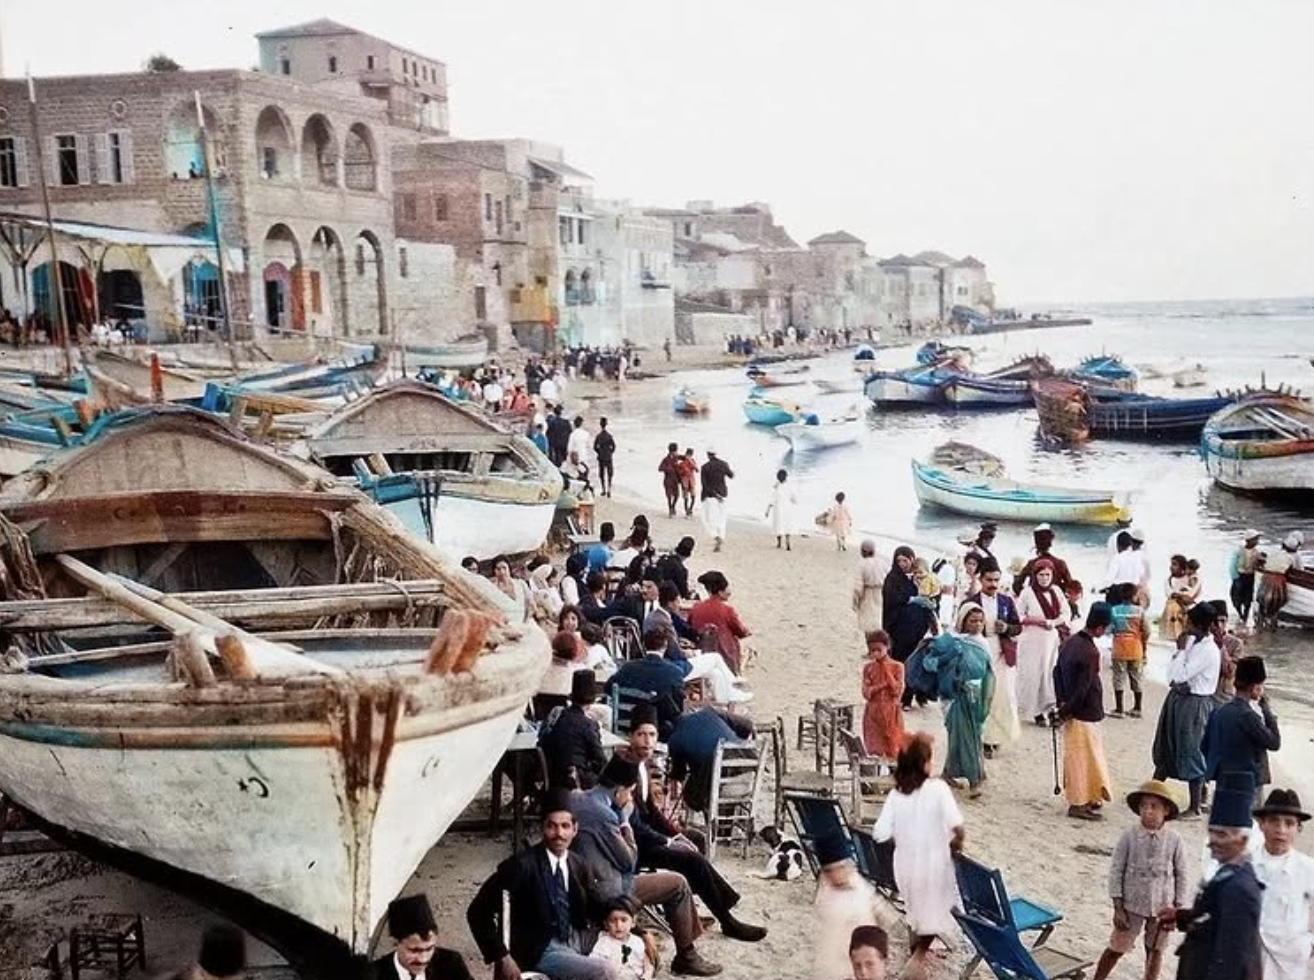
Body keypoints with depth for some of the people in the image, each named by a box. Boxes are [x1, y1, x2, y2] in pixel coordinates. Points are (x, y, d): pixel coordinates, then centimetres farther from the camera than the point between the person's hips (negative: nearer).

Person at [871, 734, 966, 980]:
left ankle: (917, 949, 45)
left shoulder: (895, 794, -6)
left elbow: (880, 834, -11)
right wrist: (956, 844, -5)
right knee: (936, 913, 20)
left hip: (904, 865, 4)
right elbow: (958, 827, -25)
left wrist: (902, 837, 8)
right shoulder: (938, 788, -17)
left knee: (915, 909, 29)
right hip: (933, 865, -4)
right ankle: (918, 956, 9)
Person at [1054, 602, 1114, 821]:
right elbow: (1083, 688, -22)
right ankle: (1079, 803, 11)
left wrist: (1062, 702, 10)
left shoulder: (1070, 641, 3)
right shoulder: (1090, 652, -24)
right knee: (1082, 757, 2)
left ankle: (1088, 798, 30)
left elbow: (1057, 671, 10)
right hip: (1084, 713, -9)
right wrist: (1066, 711, -11)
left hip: (1072, 710, 9)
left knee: (1079, 756, 18)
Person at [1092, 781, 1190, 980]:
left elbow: (1182, 875, -1)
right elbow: (1116, 871, -7)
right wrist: (1118, 908, -7)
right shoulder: (1129, 836, -13)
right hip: (1132, 905, -1)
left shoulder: (1174, 839, -11)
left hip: (1162, 908, 1)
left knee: (1155, 951, 17)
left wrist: (1178, 909, -1)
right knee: (1116, 949, 9)